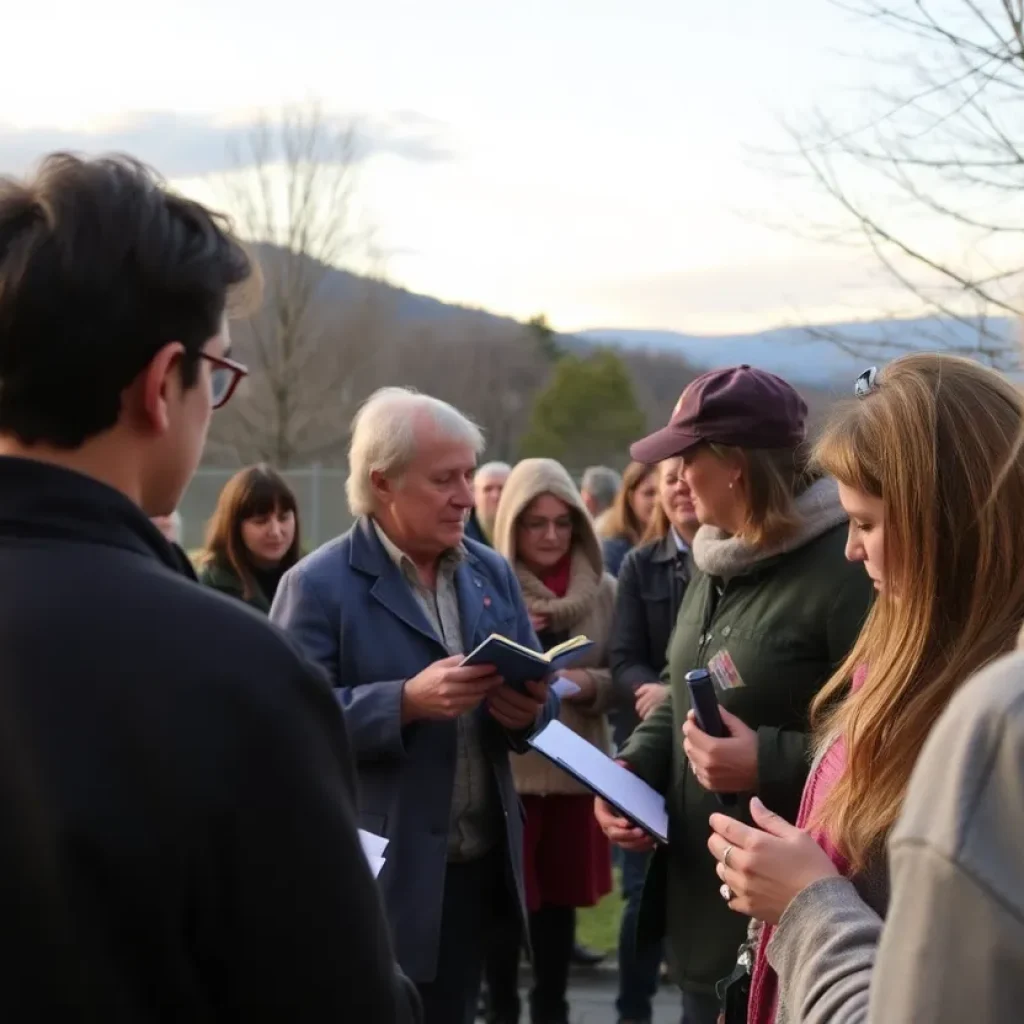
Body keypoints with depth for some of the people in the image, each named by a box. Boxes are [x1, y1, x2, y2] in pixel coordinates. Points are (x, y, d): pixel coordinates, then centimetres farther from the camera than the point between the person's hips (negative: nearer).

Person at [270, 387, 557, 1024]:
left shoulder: (493, 574, 9)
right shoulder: (319, 585, -10)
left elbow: (539, 687, 12)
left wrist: (528, 707, -11)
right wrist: (407, 701, -27)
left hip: (479, 866, 6)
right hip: (376, 875, -5)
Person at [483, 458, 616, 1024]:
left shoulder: (603, 590, 2)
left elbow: (619, 678, 7)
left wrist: (590, 684, -13)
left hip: (575, 766, 3)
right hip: (506, 765, -3)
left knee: (560, 897, 12)